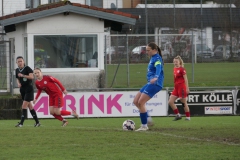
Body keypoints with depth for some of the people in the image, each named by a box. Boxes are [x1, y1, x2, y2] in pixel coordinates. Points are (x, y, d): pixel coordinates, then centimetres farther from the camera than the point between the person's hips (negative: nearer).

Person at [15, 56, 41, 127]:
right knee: (30, 106, 10)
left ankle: (21, 122, -14)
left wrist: (23, 75, -31)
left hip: (29, 89, -7)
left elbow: (31, 77, -22)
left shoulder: (27, 68, -11)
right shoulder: (17, 70, 9)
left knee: (24, 105, -13)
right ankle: (37, 122, 17)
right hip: (22, 89, 7)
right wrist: (18, 83, 0)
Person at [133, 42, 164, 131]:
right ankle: (148, 119, 11)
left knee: (141, 102, -13)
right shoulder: (152, 58, 17)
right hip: (150, 84, 10)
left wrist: (156, 77, -50)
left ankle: (144, 126, -6)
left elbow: (158, 68, -33)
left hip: (155, 84, -10)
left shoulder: (157, 59, -12)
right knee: (136, 101, 6)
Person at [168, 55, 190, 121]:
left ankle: (188, 117, 9)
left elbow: (185, 79, -12)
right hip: (176, 88, 8)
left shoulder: (182, 69, -11)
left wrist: (187, 88, -15)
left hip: (182, 87, -8)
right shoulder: (174, 69, 11)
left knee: (183, 102, -1)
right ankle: (178, 115, 9)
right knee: (170, 102, 1)